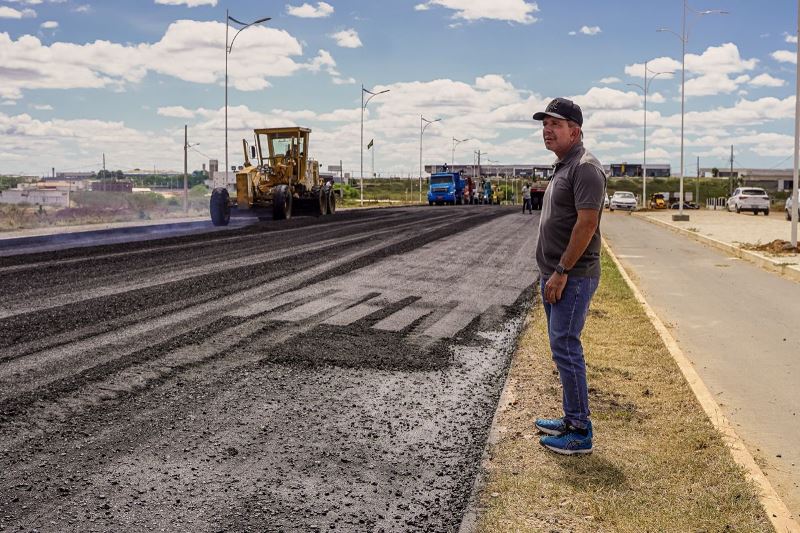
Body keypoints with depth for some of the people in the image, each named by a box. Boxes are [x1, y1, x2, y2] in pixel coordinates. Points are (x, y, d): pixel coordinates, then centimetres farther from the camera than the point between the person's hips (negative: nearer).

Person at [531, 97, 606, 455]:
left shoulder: (585, 167, -14)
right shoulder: (562, 168, 17)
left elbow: (586, 224, -22)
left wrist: (561, 272, -21)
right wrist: (550, 274, 18)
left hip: (573, 277, -10)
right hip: (555, 275, 10)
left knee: (565, 347, -8)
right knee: (563, 347, 15)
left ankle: (580, 432, 2)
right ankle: (571, 419, 26)